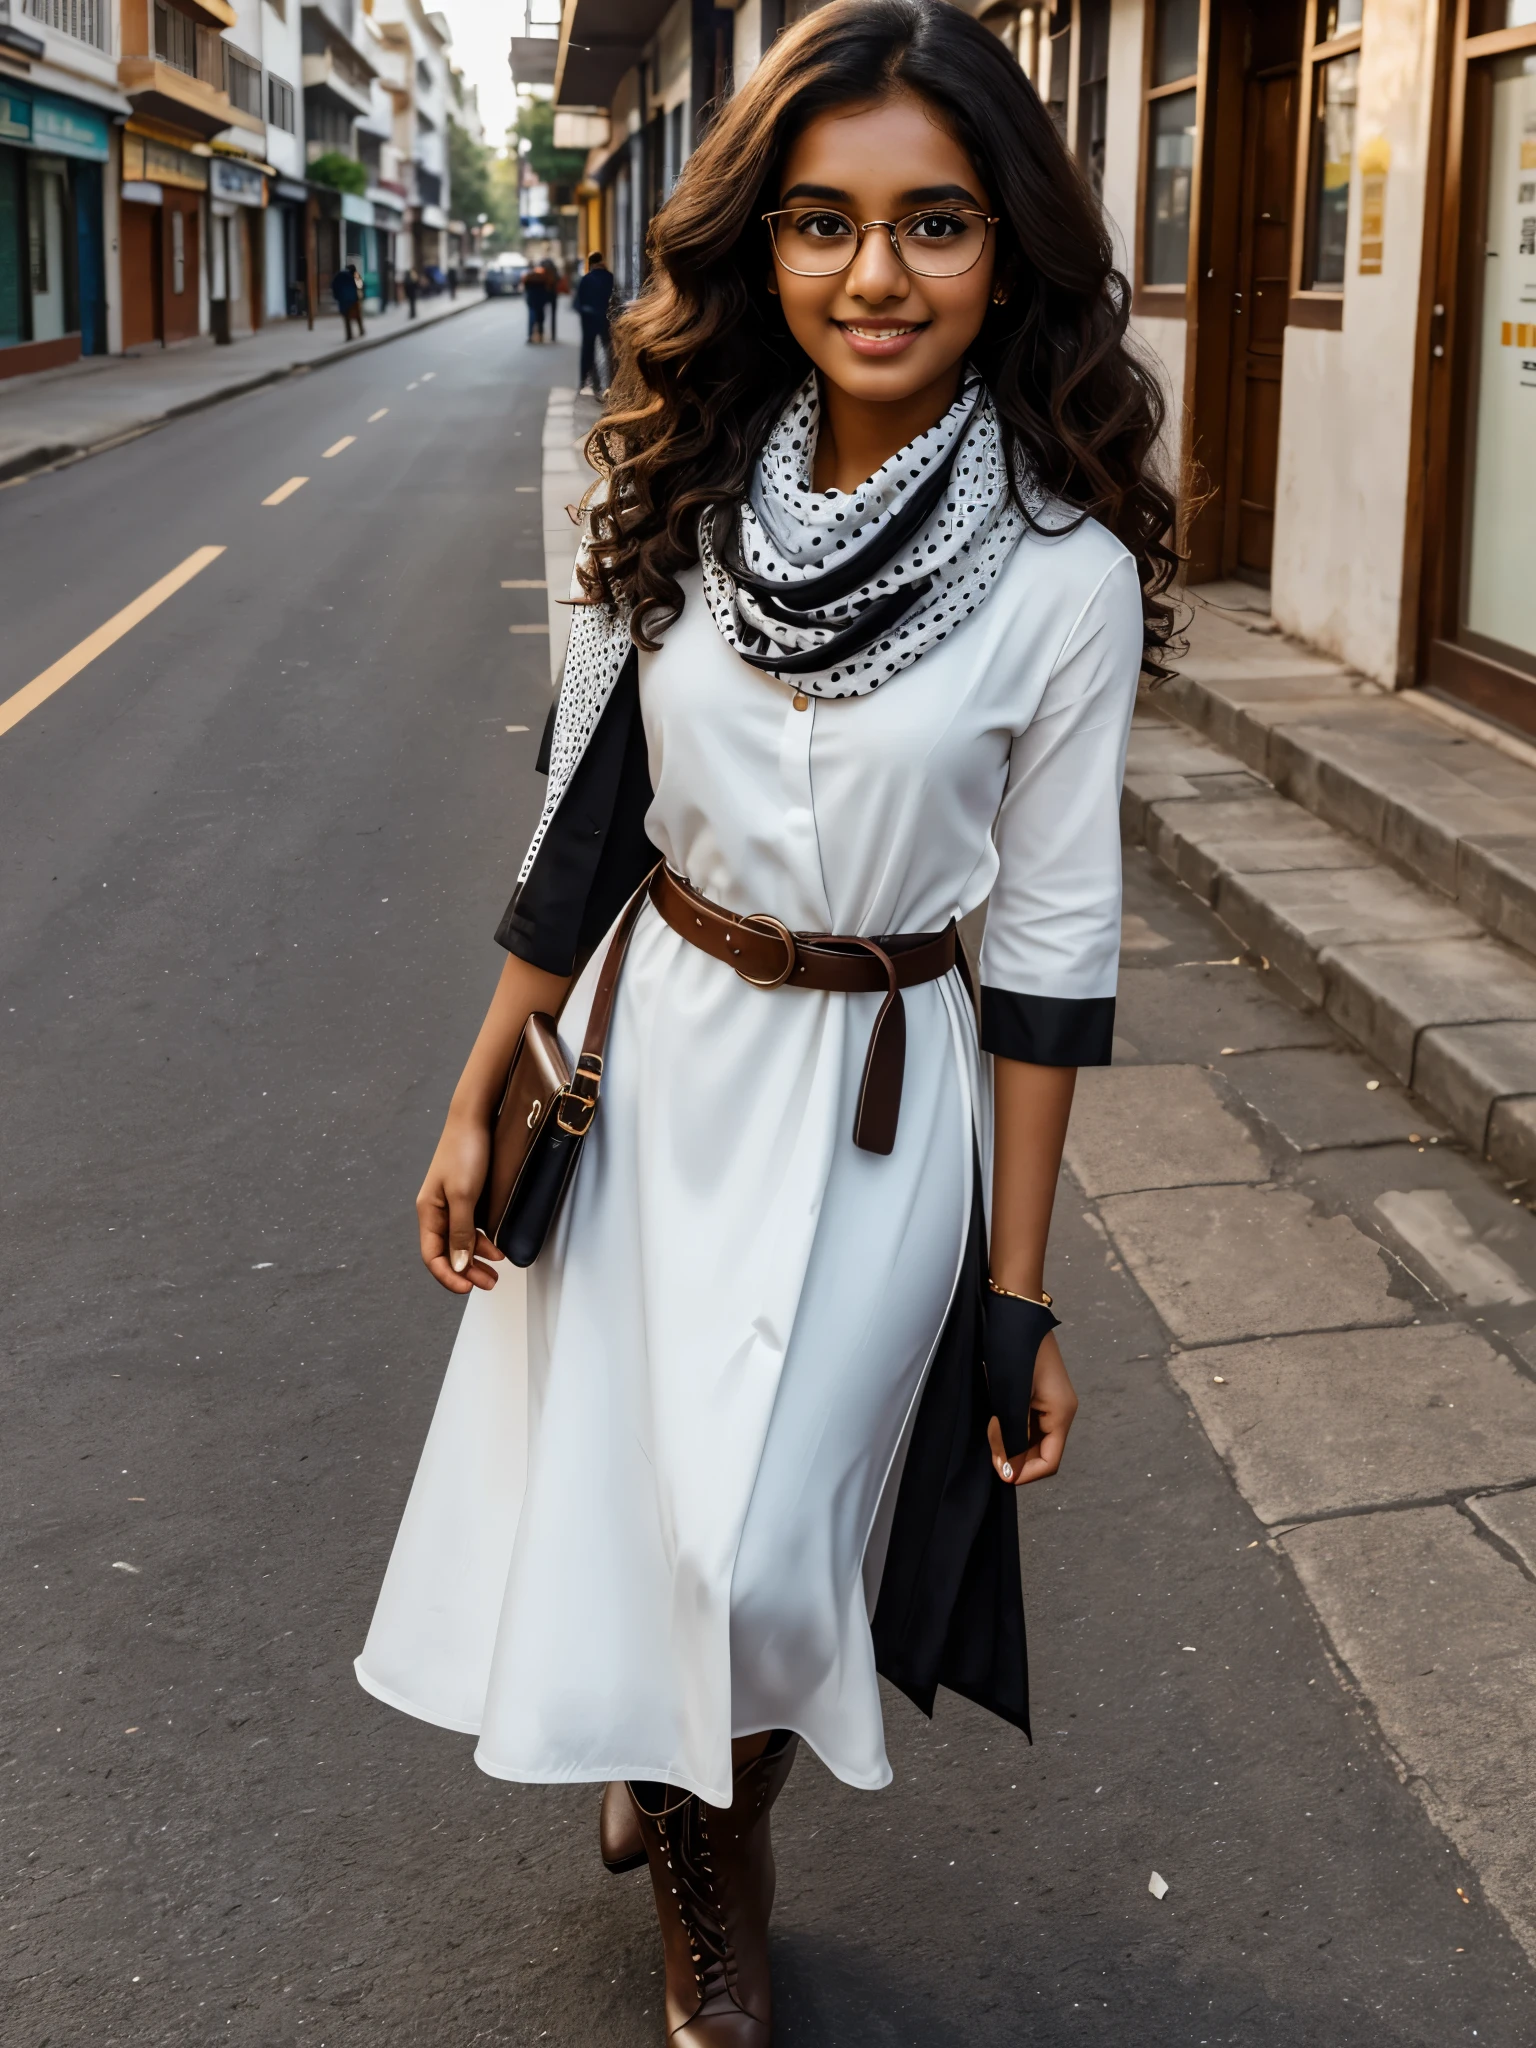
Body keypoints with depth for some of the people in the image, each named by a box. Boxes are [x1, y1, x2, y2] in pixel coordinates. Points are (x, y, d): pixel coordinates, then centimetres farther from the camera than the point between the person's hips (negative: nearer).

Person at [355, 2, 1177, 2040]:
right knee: (606, 1481, 16)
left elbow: (1053, 944, -10)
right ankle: (656, 1748, 51)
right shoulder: (676, 494, -5)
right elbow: (584, 820, 3)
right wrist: (478, 1101, 5)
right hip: (645, 1059, 3)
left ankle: (719, 1858, 37)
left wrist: (1021, 1296, -7)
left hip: (872, 1106, -3)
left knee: (754, 1543, 2)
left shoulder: (1064, 573, -15)